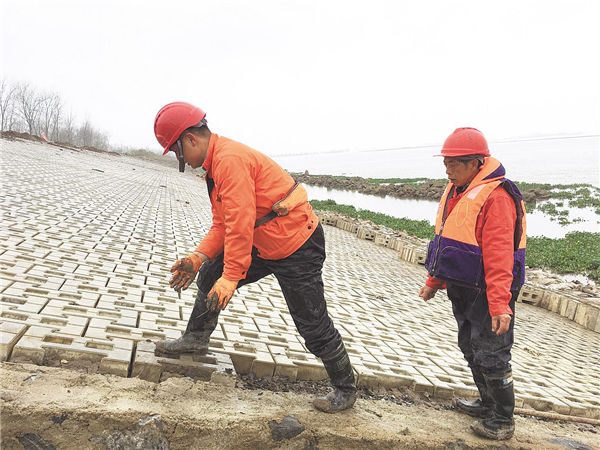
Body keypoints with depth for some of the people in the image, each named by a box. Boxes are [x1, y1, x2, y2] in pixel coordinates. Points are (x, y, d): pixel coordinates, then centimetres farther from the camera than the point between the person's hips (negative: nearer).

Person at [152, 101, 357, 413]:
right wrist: (198, 257, 0)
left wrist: (230, 276, -24)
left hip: (297, 249, -10)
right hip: (265, 245, 10)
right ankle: (196, 338, 35)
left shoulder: (230, 159, -22)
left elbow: (240, 224, -27)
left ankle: (345, 390, 16)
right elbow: (222, 223, 12)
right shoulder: (214, 164, 11)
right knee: (210, 275, 15)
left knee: (313, 326, -2)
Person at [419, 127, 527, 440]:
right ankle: (489, 404, 39)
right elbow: (445, 240, 17)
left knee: (490, 357, 2)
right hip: (461, 289, 9)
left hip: (486, 293, -9)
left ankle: (503, 422, 20)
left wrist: (500, 304, -30)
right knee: (471, 348, 20)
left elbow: (499, 256, -27)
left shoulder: (495, 196, -21)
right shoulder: (456, 191, 9)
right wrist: (435, 281, 20)